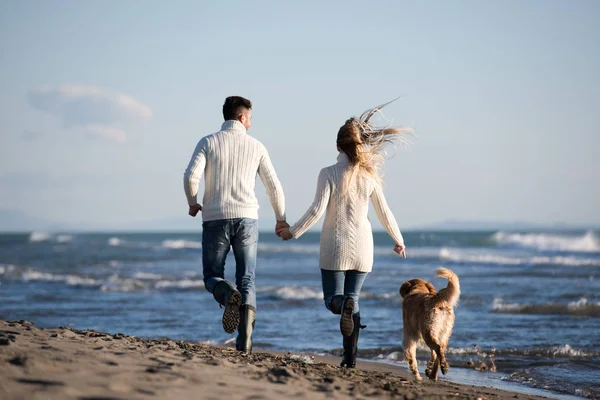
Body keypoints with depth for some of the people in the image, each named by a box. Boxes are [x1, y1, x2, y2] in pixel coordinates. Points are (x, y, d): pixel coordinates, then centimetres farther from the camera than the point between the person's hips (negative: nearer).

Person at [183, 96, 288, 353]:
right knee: (246, 281, 6)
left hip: (215, 219, -1)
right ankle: (244, 339, -12)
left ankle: (228, 295, -25)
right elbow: (273, 186, 7)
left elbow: (191, 176, -12)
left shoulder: (208, 143, 2)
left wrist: (193, 203, 8)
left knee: (212, 277, 11)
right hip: (246, 219, 1)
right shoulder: (256, 146, 6)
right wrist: (281, 219, 22)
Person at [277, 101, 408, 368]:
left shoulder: (329, 173, -8)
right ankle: (350, 357, 1)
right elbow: (384, 213, 6)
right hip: (362, 246, 3)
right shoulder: (369, 176, 1)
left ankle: (343, 304, -32)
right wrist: (399, 241, 20)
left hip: (334, 246, -3)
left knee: (332, 298, 7)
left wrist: (292, 232, -3)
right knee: (353, 297, 11)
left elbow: (317, 210, -15)